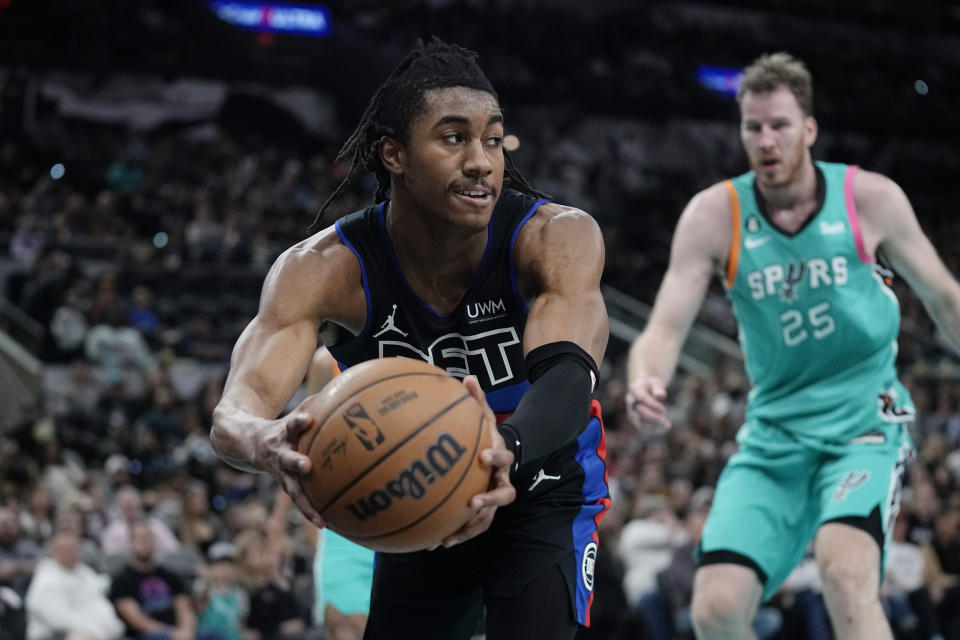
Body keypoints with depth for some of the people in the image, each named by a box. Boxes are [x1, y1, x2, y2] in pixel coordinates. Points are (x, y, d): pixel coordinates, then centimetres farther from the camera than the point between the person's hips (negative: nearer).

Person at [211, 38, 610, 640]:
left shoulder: (557, 238, -26)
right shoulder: (325, 269, -23)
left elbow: (567, 374, -42)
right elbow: (235, 413, -36)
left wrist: (506, 451, -67)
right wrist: (270, 445, -63)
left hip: (542, 493, -2)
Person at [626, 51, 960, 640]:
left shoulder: (871, 198, -5)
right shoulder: (714, 215, -4)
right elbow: (665, 330, -9)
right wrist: (646, 383, -32)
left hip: (866, 421, -2)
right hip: (774, 432, 2)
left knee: (845, 572, -31)